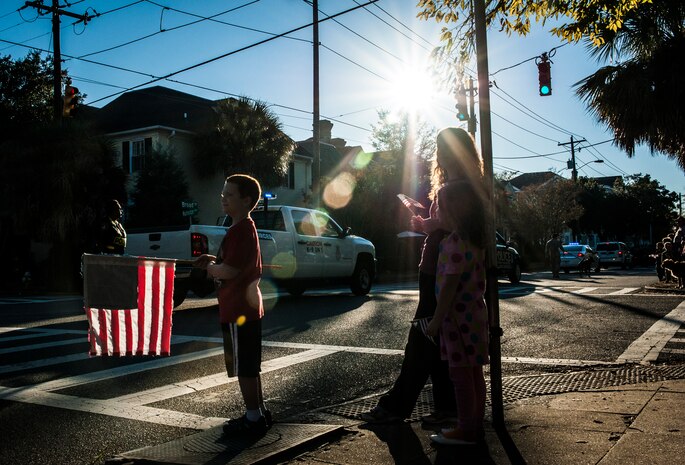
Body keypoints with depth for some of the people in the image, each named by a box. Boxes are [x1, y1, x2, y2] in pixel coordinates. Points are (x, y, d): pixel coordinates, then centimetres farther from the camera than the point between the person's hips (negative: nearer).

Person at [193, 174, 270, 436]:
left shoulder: (240, 230, -18)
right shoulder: (246, 228, 15)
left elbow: (230, 270, -25)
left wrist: (210, 267, -8)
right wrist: (214, 260, 11)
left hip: (238, 311, -10)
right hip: (247, 307, 10)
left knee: (243, 368, 0)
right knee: (249, 366, 17)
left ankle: (253, 419, 10)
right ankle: (259, 412, 27)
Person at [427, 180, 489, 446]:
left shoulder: (456, 241, -19)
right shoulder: (475, 239, 10)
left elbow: (450, 284, -21)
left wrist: (437, 320, -17)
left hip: (458, 314, -9)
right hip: (475, 312, 10)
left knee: (460, 373, -1)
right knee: (474, 372, 14)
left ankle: (466, 430, 7)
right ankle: (475, 425, 23)